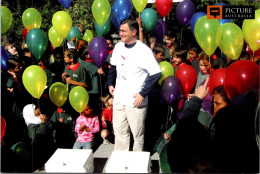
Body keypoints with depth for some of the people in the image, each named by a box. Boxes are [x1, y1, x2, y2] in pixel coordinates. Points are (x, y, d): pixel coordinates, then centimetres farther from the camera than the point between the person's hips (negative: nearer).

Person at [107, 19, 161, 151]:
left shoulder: (143, 51, -15)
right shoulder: (118, 47, 6)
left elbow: (156, 74, -17)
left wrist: (143, 94, -18)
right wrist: (110, 83, 15)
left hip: (135, 102, -6)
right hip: (119, 99, 6)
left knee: (137, 133, 5)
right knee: (119, 131, 15)